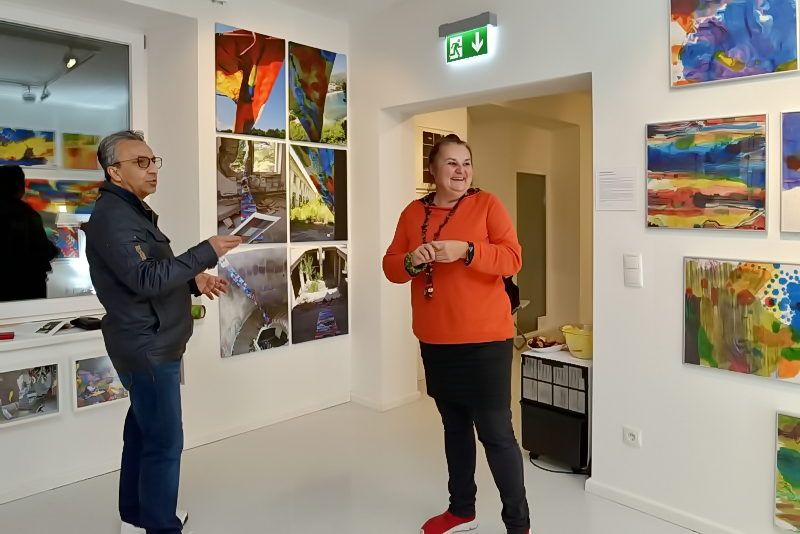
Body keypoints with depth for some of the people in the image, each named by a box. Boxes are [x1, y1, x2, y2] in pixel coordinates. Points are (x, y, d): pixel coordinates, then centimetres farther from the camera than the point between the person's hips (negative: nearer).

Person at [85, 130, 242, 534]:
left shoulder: (133, 211, 17)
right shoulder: (112, 216, -17)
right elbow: (145, 278, -27)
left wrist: (194, 281, 4)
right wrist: (206, 253, -25)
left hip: (150, 343, 10)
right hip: (147, 347, -10)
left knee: (143, 431, 18)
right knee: (164, 441, -5)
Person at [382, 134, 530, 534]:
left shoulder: (486, 204, -4)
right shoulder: (413, 213, 8)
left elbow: (512, 259, -12)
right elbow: (391, 267, 7)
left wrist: (465, 251, -26)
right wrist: (411, 260, -15)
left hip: (485, 341, -4)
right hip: (435, 343, 5)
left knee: (496, 432, 0)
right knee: (455, 427, 18)